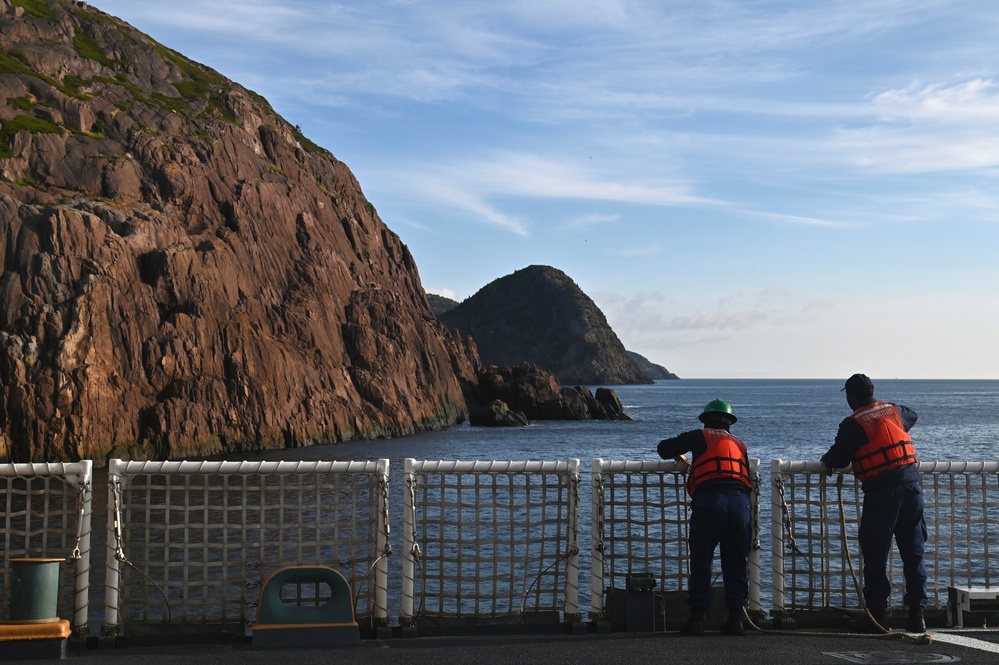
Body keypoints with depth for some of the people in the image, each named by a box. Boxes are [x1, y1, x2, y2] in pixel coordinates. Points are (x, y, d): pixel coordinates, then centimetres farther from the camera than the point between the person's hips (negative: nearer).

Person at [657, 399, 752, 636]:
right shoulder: (739, 444, 27)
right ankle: (735, 619, 10)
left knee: (701, 562, 3)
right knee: (736, 563, 10)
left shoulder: (700, 437, 17)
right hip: (741, 501, 3)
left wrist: (680, 457, 39)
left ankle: (697, 618, 2)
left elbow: (663, 448, 19)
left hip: (709, 500, -3)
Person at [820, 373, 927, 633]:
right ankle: (917, 613, 9)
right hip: (912, 487, 5)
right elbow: (912, 416, 35)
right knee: (913, 554, 10)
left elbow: (837, 459, -3)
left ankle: (877, 613, 4)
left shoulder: (853, 424, -6)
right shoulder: (894, 410, 12)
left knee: (875, 555, 3)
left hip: (881, 492, -5)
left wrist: (827, 460, 20)